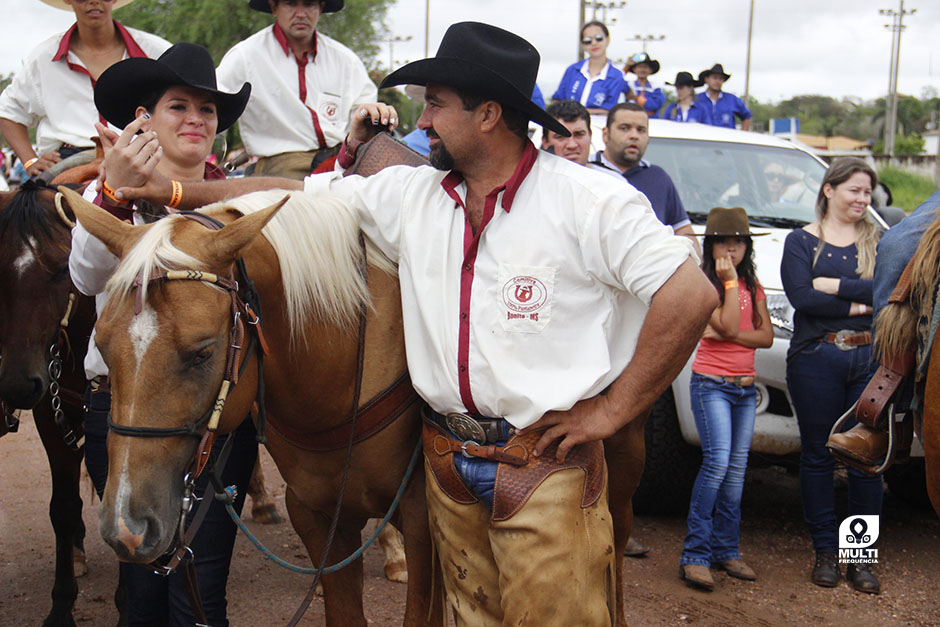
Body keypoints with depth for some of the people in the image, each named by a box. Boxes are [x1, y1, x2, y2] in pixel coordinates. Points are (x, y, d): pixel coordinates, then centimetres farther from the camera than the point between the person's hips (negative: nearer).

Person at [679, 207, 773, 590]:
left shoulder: (752, 284, 13)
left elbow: (766, 336, 4)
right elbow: (727, 326, -17)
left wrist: (731, 335, -10)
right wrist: (730, 282, -13)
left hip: (745, 386, 6)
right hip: (711, 383, -6)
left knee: (737, 469, 5)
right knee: (717, 461, -19)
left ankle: (726, 550, 13)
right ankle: (695, 555, -15)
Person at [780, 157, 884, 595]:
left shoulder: (877, 241, 12)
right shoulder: (801, 241, 5)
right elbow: (802, 297, -9)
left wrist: (836, 286, -11)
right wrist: (860, 304, -8)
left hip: (870, 358, 2)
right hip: (816, 358, -1)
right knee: (817, 455, 4)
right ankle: (825, 552, 15)